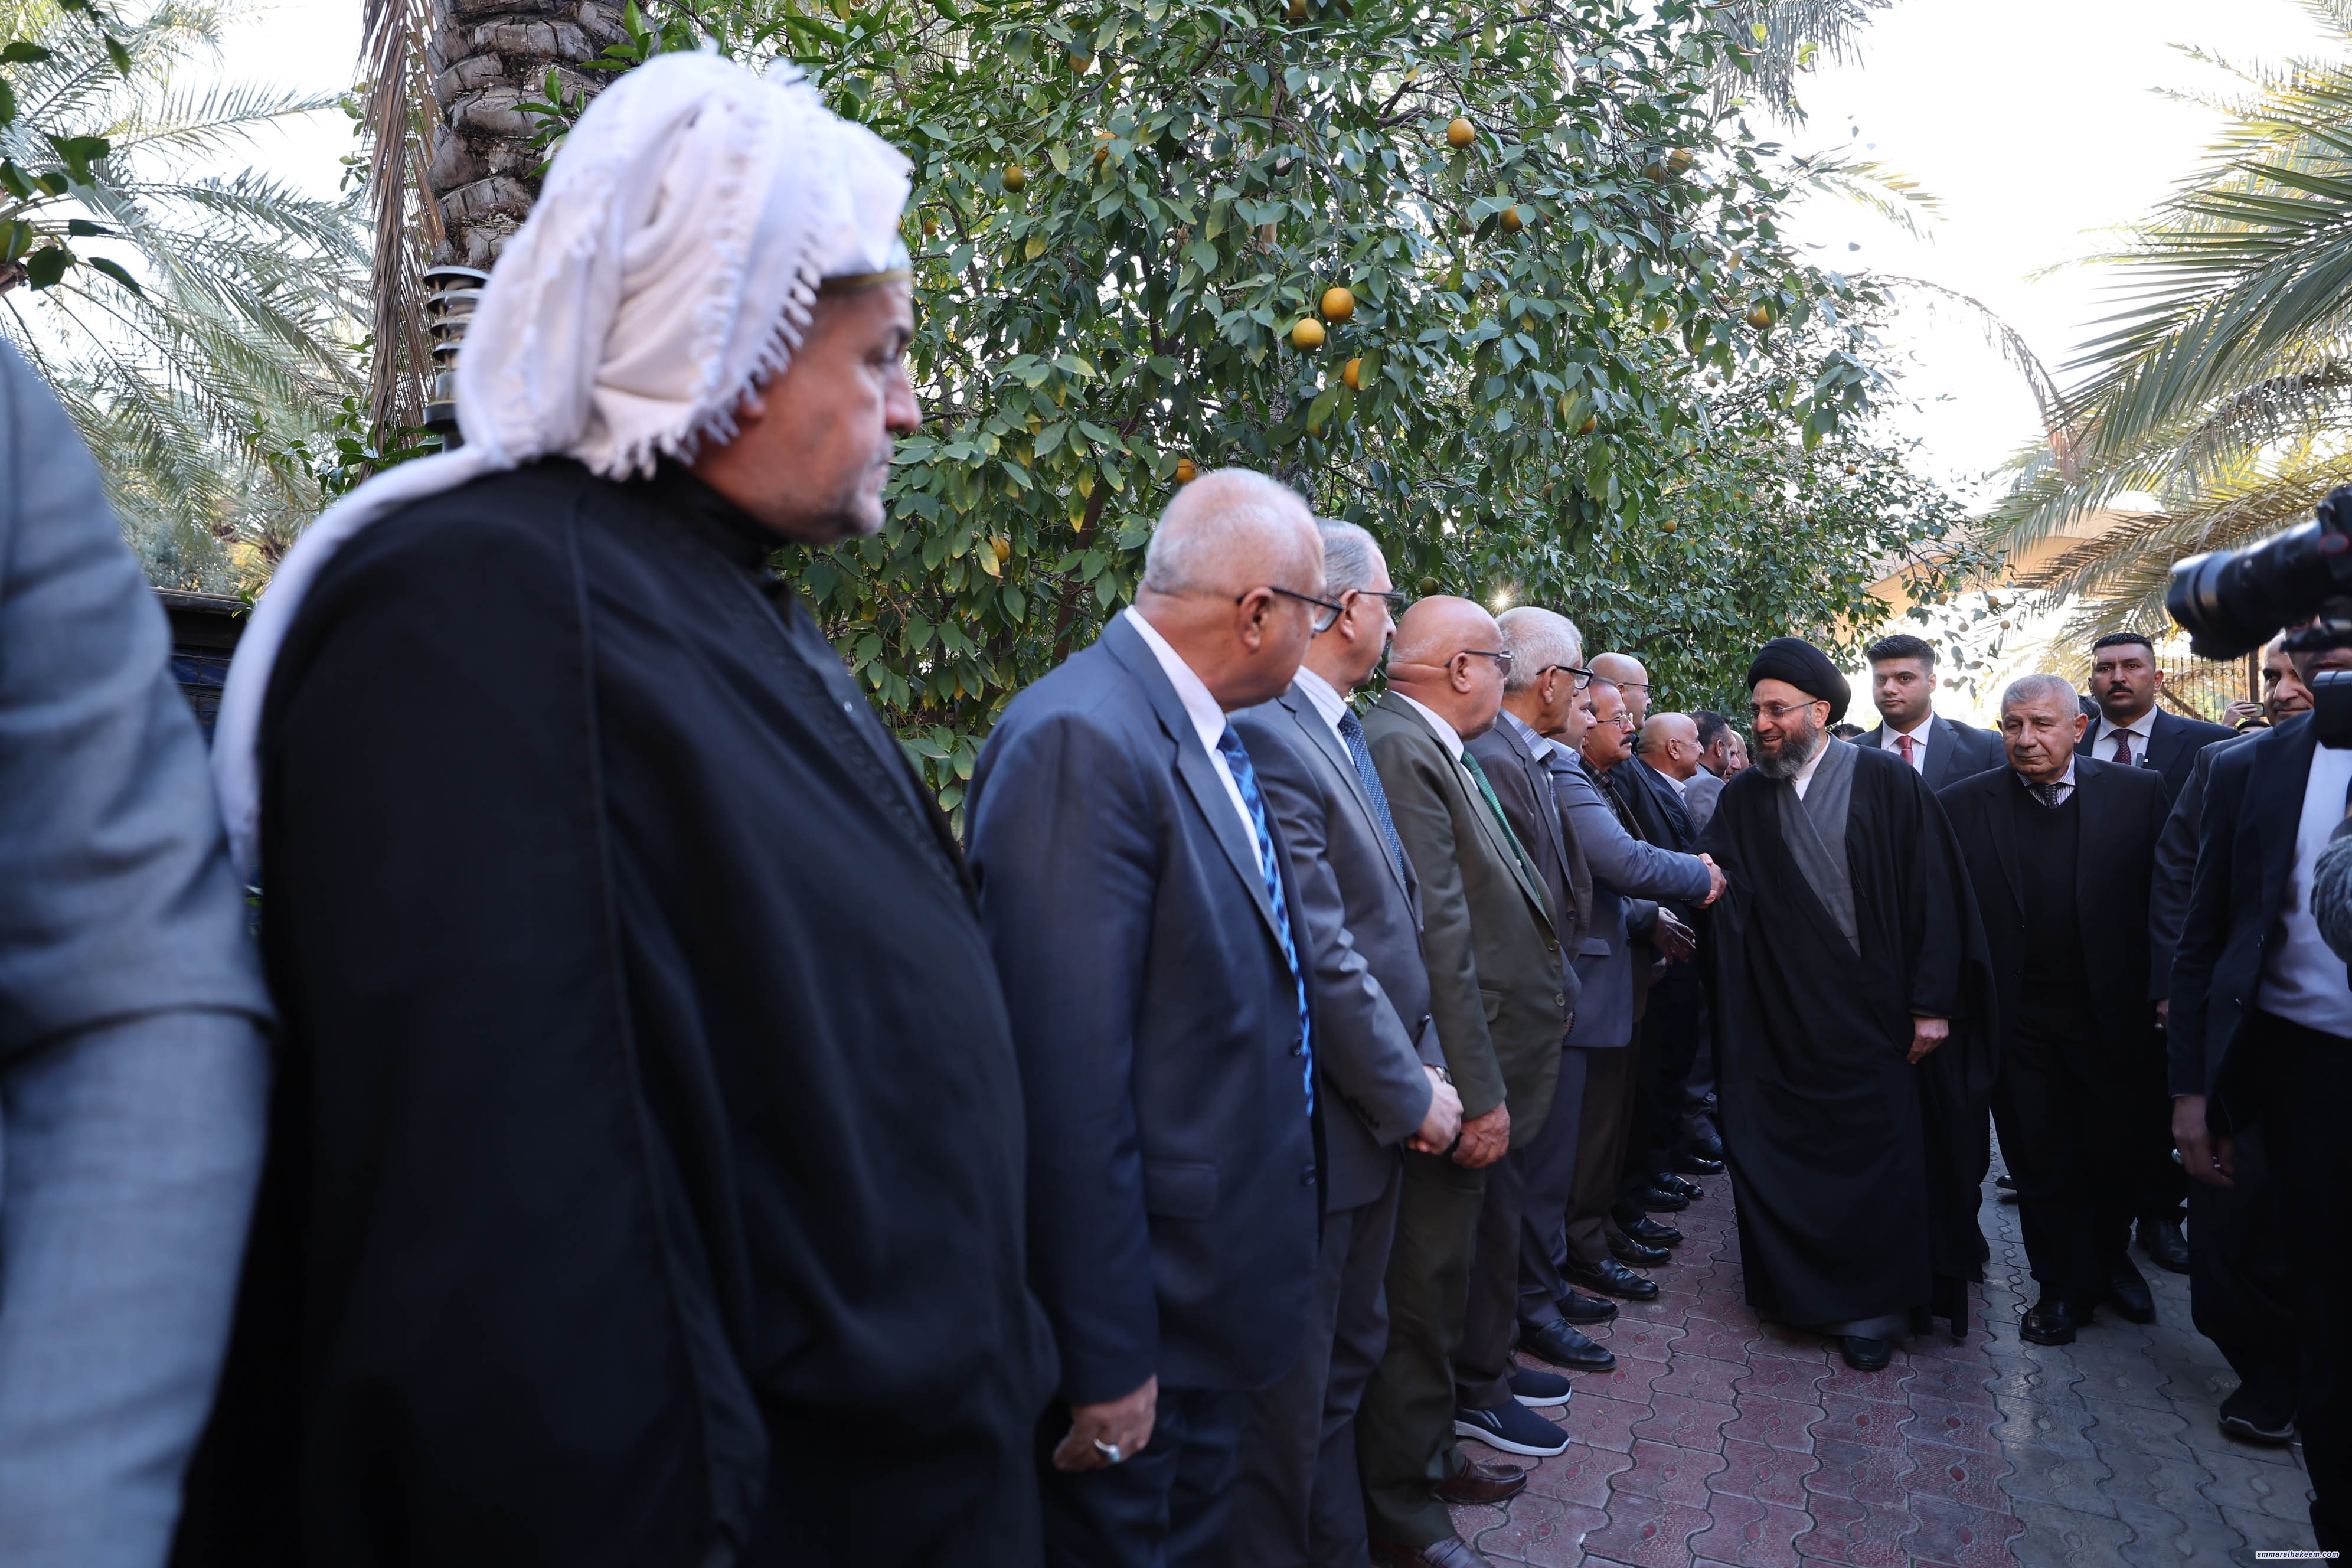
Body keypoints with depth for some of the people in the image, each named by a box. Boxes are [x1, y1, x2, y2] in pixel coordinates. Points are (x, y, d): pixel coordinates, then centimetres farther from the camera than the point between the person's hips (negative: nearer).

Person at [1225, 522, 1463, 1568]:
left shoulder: (1346, 734, 11)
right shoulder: (1269, 735, -20)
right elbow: (1319, 953, -22)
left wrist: (1422, 1058, 5)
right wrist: (1410, 1091, -14)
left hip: (1374, 1115, 10)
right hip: (1318, 1123, -10)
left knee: (1348, 1361, 22)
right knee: (1296, 1394, 5)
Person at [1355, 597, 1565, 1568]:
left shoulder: (1437, 750, 12)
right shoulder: (1399, 751, -20)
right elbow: (1436, 936, -24)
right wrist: (1479, 1093, -22)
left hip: (1479, 1067, 10)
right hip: (1453, 1082, -10)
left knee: (1445, 1277, 21)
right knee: (1423, 1290, 3)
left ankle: (1431, 1454, 38)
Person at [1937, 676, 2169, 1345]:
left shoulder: (2138, 793, -4)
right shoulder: (1962, 805, -5)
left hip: (2108, 1013, 1)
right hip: (2016, 1018, -1)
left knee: (2113, 1151, 17)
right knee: (2039, 1159, 10)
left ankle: (2111, 1258, 42)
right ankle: (2067, 1284, 28)